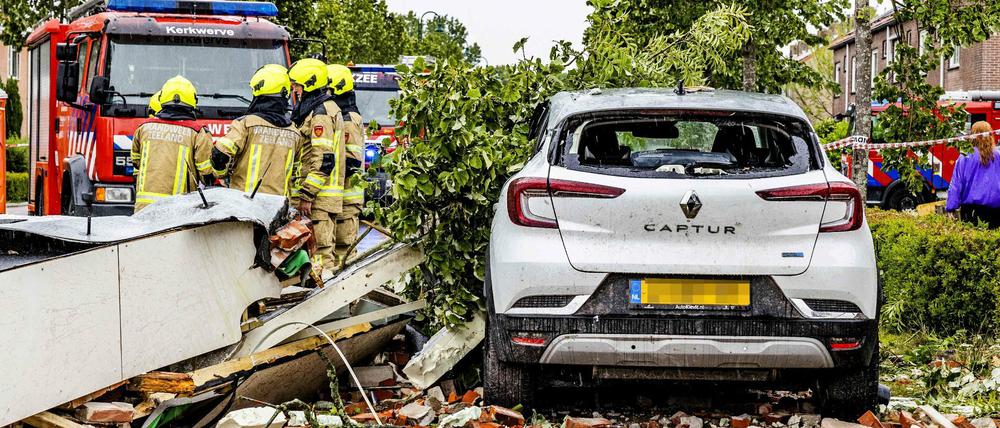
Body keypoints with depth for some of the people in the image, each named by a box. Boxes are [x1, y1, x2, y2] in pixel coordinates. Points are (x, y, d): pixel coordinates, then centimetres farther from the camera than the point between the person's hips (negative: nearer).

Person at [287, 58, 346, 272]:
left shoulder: (320, 114, -13)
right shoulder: (329, 109, 20)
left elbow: (324, 160, -20)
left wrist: (307, 194, -20)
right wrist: (304, 192, 25)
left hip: (319, 197, -11)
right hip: (326, 196, 11)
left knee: (320, 249, -10)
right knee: (324, 248, 12)